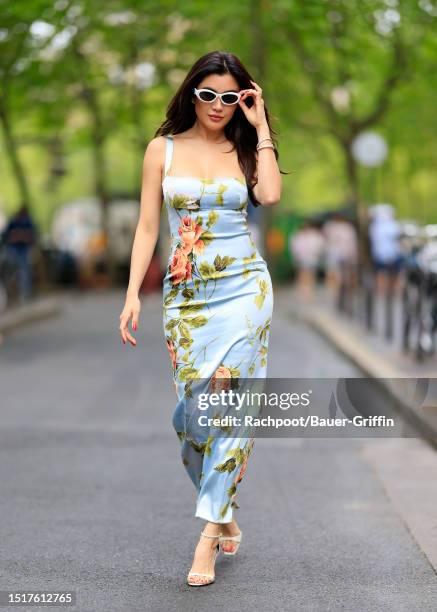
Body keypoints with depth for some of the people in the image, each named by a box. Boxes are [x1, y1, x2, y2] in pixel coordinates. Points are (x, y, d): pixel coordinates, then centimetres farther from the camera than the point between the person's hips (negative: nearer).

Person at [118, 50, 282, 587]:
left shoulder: (245, 150, 7)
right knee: (192, 409, 0)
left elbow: (270, 196, -14)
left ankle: (209, 533, -7)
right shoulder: (163, 149, 7)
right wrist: (133, 294, -2)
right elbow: (147, 226, 5)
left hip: (242, 288, -1)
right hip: (185, 294, 2)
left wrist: (261, 129, -6)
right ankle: (225, 516, 18)